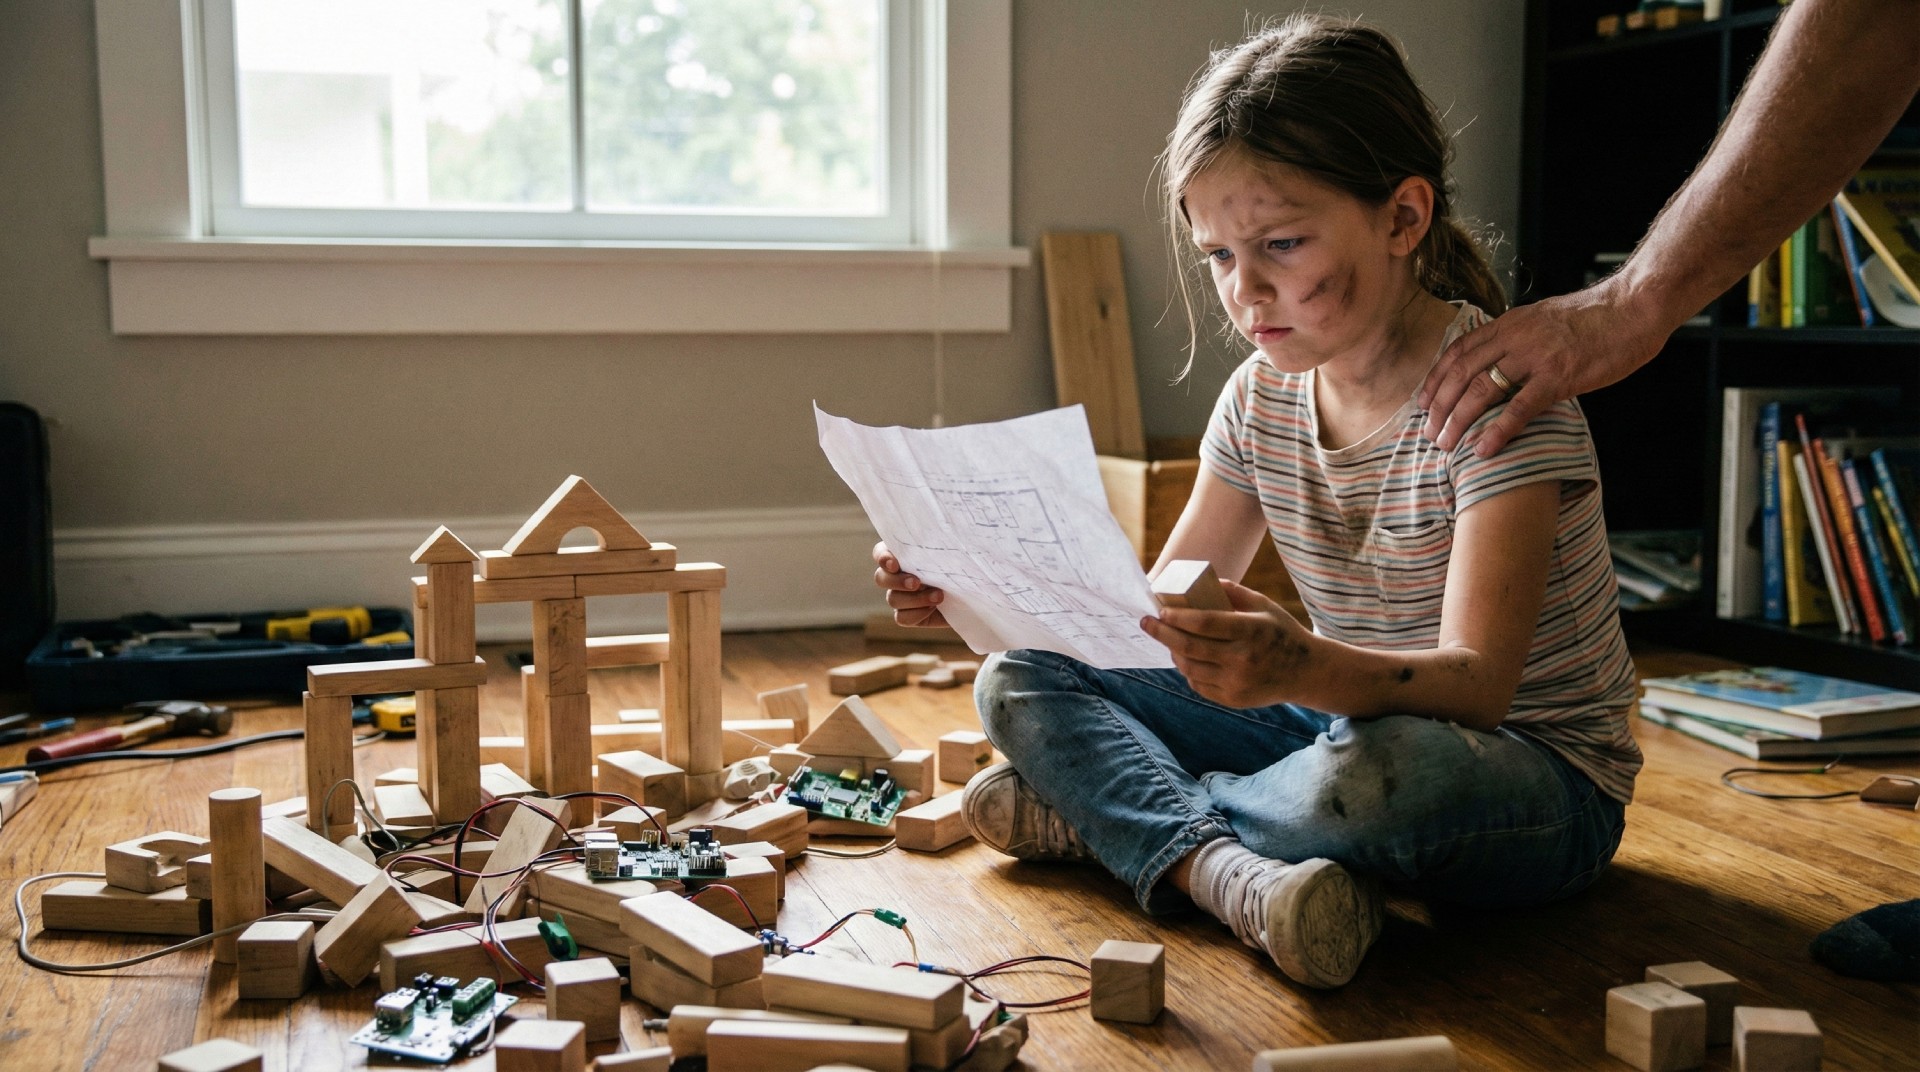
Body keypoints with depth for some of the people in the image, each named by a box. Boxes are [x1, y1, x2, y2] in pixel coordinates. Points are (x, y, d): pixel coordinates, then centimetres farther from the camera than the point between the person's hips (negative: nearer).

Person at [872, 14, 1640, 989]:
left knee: (1372, 772, -42)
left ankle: (1097, 809, -15)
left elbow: (1477, 683, -30)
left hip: (1540, 780, -6)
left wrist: (1304, 669, -51)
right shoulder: (1260, 399, 0)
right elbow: (1159, 614, 2)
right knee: (1020, 680, -4)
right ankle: (1224, 870, -27)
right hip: (1345, 727, 6)